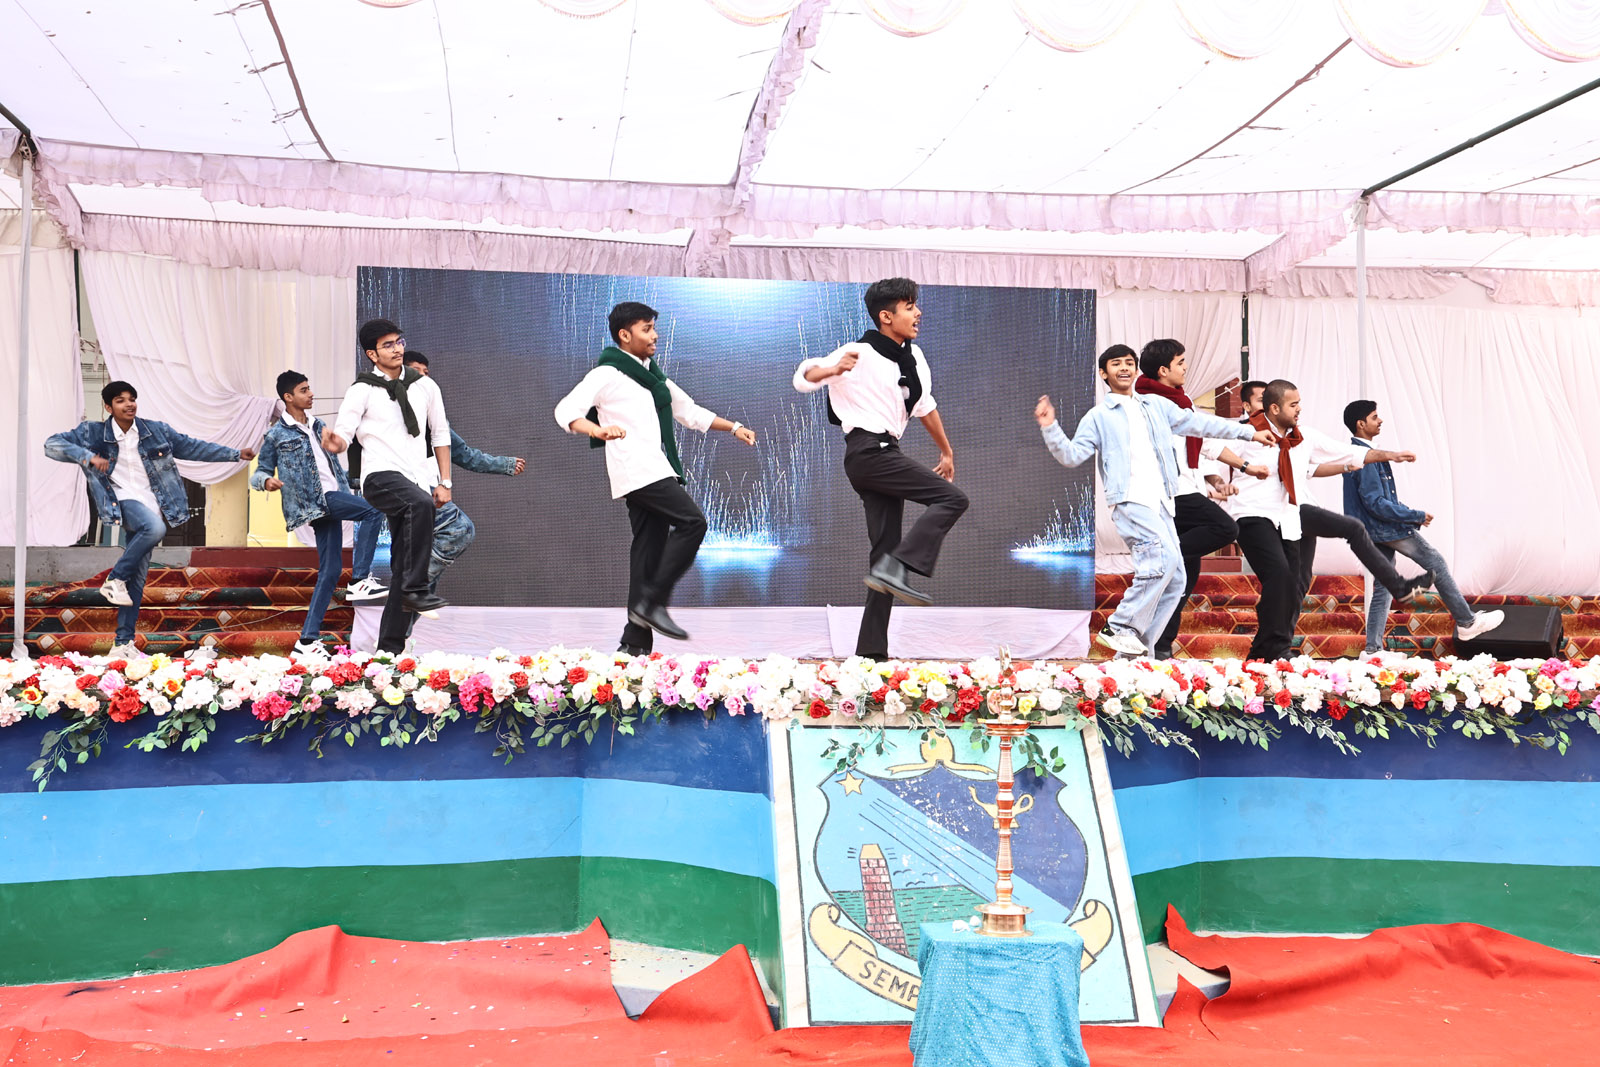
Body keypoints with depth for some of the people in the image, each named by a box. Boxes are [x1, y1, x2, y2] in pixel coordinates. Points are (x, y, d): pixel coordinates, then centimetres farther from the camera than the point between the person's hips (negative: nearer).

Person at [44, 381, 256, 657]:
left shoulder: (156, 431, 9)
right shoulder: (93, 433, 3)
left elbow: (192, 447, 16)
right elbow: (52, 444, -2)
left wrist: (236, 454, 13)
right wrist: (88, 457, -18)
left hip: (152, 507, 4)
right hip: (123, 501, -4)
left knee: (137, 577, 1)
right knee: (155, 527, -37)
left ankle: (123, 643, 4)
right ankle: (114, 579, -17)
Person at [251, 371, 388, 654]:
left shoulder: (317, 426, 20)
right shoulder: (277, 434, 1)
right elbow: (260, 473, 2)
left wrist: (351, 487, 22)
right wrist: (267, 480, -20)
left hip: (332, 498, 7)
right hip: (315, 500, -7)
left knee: (330, 569, 3)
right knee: (374, 511, -24)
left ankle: (308, 639, 6)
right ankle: (360, 580, -19)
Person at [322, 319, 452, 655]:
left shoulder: (424, 386, 14)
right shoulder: (362, 391, 3)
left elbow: (440, 434, 20)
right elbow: (343, 434, -4)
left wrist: (445, 482, 12)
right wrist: (334, 441, -29)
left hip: (420, 481, 4)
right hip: (382, 477, -4)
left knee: (403, 565, 1)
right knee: (420, 503, -38)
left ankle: (390, 646, 5)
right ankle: (415, 590, -34)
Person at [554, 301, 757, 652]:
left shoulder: (655, 376, 26)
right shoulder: (607, 374, 0)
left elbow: (691, 412, 32)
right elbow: (566, 410, -11)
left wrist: (734, 427, 22)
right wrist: (598, 430, -30)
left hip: (659, 471, 8)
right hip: (636, 469, -8)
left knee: (650, 550, 2)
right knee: (692, 521, -20)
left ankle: (635, 643, 0)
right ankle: (652, 601, -17)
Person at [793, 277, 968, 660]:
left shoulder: (913, 357, 16)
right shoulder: (860, 354, -7)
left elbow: (925, 406, 26)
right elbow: (803, 378, -13)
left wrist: (946, 451, 30)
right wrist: (833, 369, -35)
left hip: (886, 455, 8)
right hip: (868, 451, -8)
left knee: (886, 548, 3)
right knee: (951, 498, -17)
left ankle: (871, 648, 2)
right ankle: (896, 567, -25)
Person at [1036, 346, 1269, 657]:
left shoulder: (1157, 407, 19)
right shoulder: (1098, 416, 5)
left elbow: (1198, 422, 24)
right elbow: (1072, 455, -3)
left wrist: (1249, 432, 26)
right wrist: (1050, 428, -20)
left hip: (1160, 503, 7)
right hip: (1129, 501, -7)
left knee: (1174, 580, 2)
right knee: (1164, 556, -26)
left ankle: (1133, 649, 6)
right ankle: (1119, 629, -17)